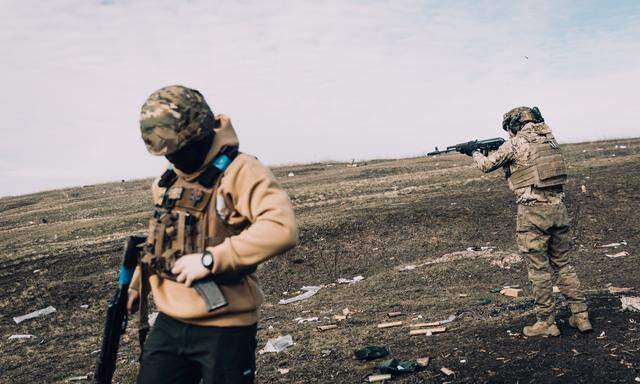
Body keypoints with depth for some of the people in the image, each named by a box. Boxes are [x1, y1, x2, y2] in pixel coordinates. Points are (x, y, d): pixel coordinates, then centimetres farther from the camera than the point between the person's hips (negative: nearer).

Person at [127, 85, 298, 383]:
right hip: (169, 325, 7)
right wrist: (138, 284, 31)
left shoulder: (240, 171, -16)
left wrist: (210, 259, -30)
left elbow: (282, 229, -31)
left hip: (224, 331, -6)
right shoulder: (167, 181, 8)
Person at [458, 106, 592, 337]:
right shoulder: (549, 138, 12)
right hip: (558, 207, 6)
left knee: (538, 268, 2)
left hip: (533, 210, -6)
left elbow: (487, 166, 9)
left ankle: (546, 323, 10)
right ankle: (580, 316, 18)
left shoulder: (514, 144, -5)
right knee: (563, 263, 16)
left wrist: (473, 152, 27)